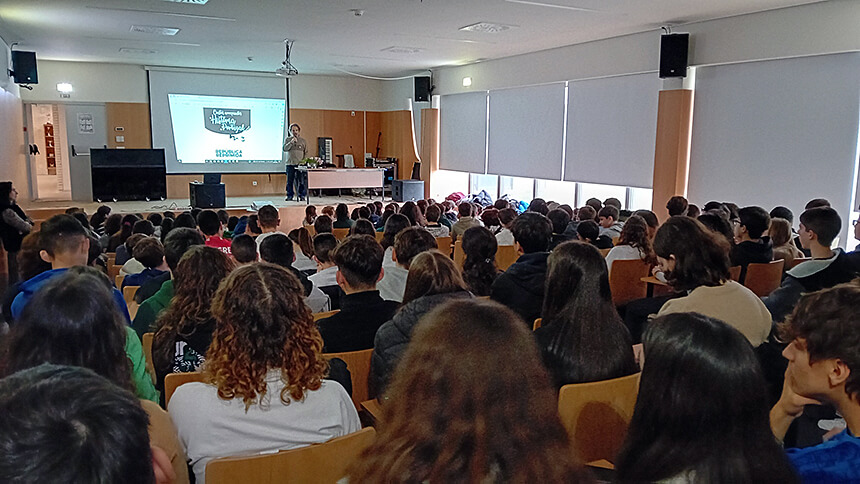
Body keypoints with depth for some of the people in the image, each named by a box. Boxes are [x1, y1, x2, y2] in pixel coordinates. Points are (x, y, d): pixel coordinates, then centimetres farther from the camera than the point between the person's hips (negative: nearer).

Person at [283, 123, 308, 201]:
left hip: (300, 164, 0)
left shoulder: (303, 140, 10)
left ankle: (302, 196, 5)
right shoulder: (287, 139, 11)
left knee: (301, 181, -3)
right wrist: (291, 142, -15)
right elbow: (285, 149, -3)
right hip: (290, 164, 0)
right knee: (290, 181, 1)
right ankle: (289, 196, 8)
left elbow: (306, 152, 10)